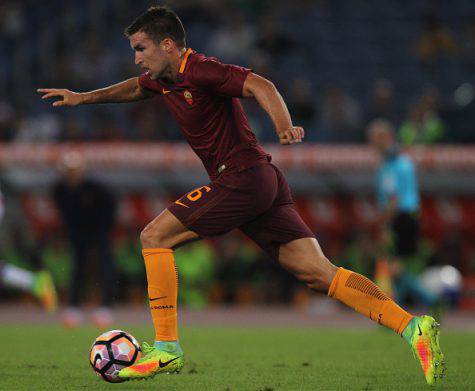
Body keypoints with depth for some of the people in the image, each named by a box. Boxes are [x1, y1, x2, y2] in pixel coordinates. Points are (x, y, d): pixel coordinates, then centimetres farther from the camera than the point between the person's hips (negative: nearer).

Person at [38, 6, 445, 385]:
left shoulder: (201, 71, -11)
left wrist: (284, 125, -43)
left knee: (154, 236, -4)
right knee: (318, 272, -3)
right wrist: (83, 97, 42)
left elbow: (259, 85, -27)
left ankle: (166, 348, -5)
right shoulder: (163, 79, 17)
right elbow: (134, 88, 41)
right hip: (265, 183, 9)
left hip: (243, 177, -9)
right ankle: (411, 325, -14)